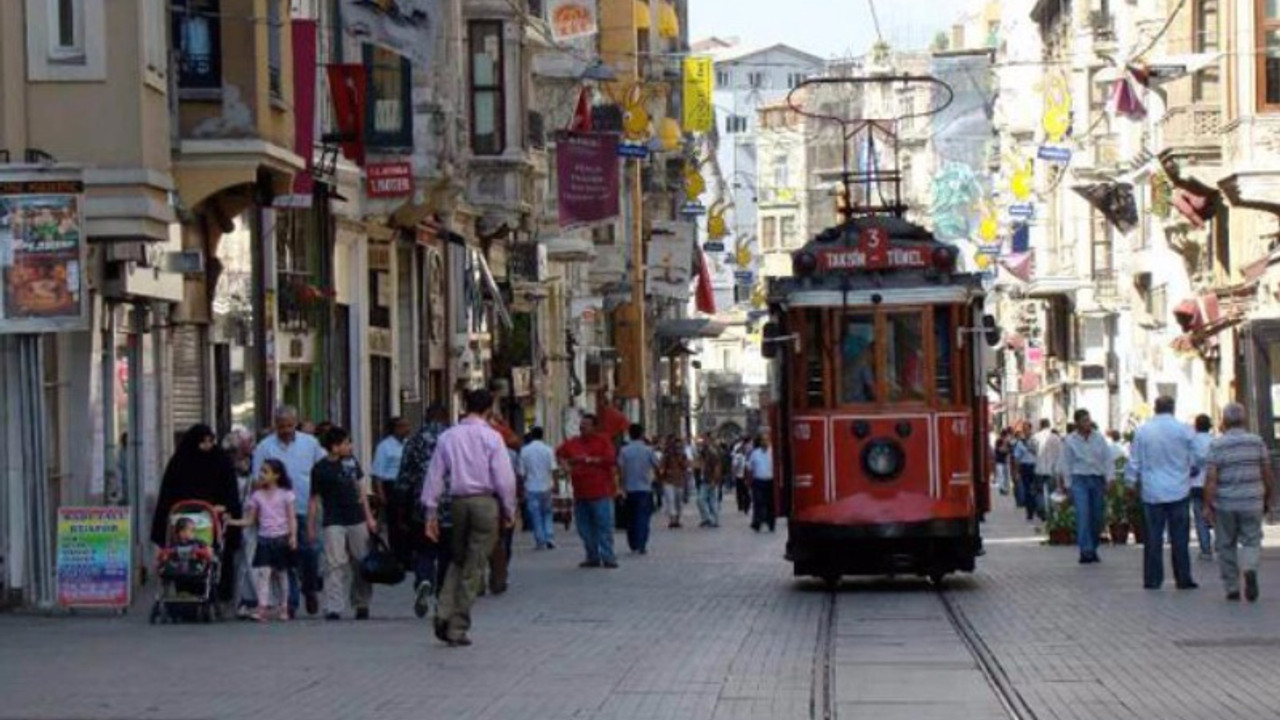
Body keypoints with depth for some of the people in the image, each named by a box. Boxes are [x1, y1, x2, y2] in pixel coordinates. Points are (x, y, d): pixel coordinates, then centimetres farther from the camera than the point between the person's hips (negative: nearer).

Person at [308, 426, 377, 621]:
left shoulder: (351, 461, 7)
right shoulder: (320, 469, -6)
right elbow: (314, 500, -2)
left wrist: (369, 516, 11)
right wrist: (311, 527, -3)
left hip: (356, 520, 5)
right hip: (334, 523, -5)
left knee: (361, 562, 10)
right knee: (335, 564, -11)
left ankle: (362, 604, 23)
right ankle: (333, 608, -12)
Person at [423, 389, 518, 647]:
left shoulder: (447, 437, 6)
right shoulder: (491, 437, -4)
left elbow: (435, 475, 7)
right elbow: (505, 478, -6)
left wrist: (431, 512, 11)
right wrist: (509, 510, 5)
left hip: (457, 502, 3)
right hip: (485, 501, -3)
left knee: (458, 561, 19)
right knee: (474, 568, 2)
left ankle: (444, 614, -3)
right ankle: (458, 629, 3)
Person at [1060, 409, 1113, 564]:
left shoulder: (1099, 438, 5)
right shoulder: (1070, 441, 1)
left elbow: (1107, 458, 5)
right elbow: (1067, 464, 5)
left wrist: (1110, 477, -5)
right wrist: (1069, 484, 1)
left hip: (1098, 480, 3)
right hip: (1080, 480, -3)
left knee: (1097, 517, 5)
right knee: (1083, 515, -16)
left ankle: (1092, 549, 18)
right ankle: (1085, 550, -21)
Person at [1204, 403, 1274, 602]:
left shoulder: (1216, 446, -5)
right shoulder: (1257, 442, 0)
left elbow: (1211, 478, -10)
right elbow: (1267, 474, 2)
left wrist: (1207, 505, -7)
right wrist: (1268, 499, 14)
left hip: (1224, 503, -1)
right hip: (1251, 503, 1)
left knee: (1227, 545, 10)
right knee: (1252, 541, 8)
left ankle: (1232, 589, 13)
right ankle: (1250, 569, -21)